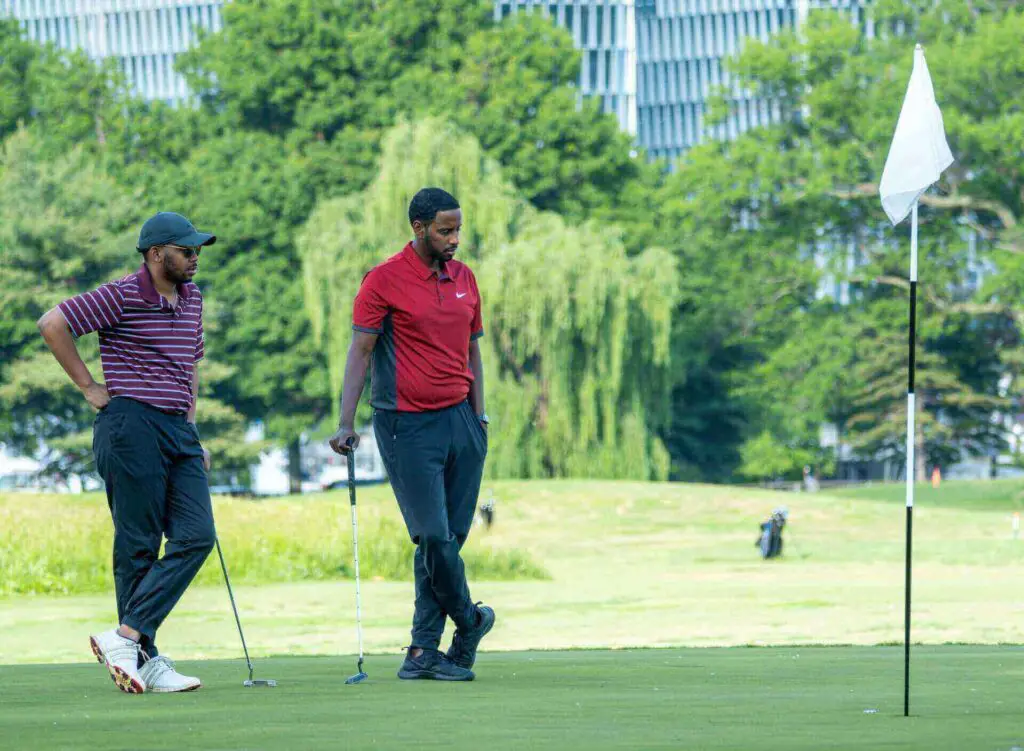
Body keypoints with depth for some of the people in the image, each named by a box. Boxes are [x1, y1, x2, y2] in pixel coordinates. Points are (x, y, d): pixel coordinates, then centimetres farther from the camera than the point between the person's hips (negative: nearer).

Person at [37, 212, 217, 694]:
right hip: (131, 425, -7)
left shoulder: (191, 298, 17)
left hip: (178, 430, 7)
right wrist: (89, 387, -7)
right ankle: (144, 658, -1)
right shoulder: (122, 296, -7)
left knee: (196, 536, -7)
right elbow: (52, 324, -10)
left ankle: (126, 637, -8)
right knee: (138, 545, -5)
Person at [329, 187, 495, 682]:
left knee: (451, 537, 1)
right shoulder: (383, 281, -5)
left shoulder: (464, 278, 12)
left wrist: (478, 418, 13)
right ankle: (468, 623, 13)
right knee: (433, 537, -10)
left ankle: (423, 651, 6)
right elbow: (360, 350, -8)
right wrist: (346, 423, -16)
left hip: (460, 419, 5)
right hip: (408, 427, -5)